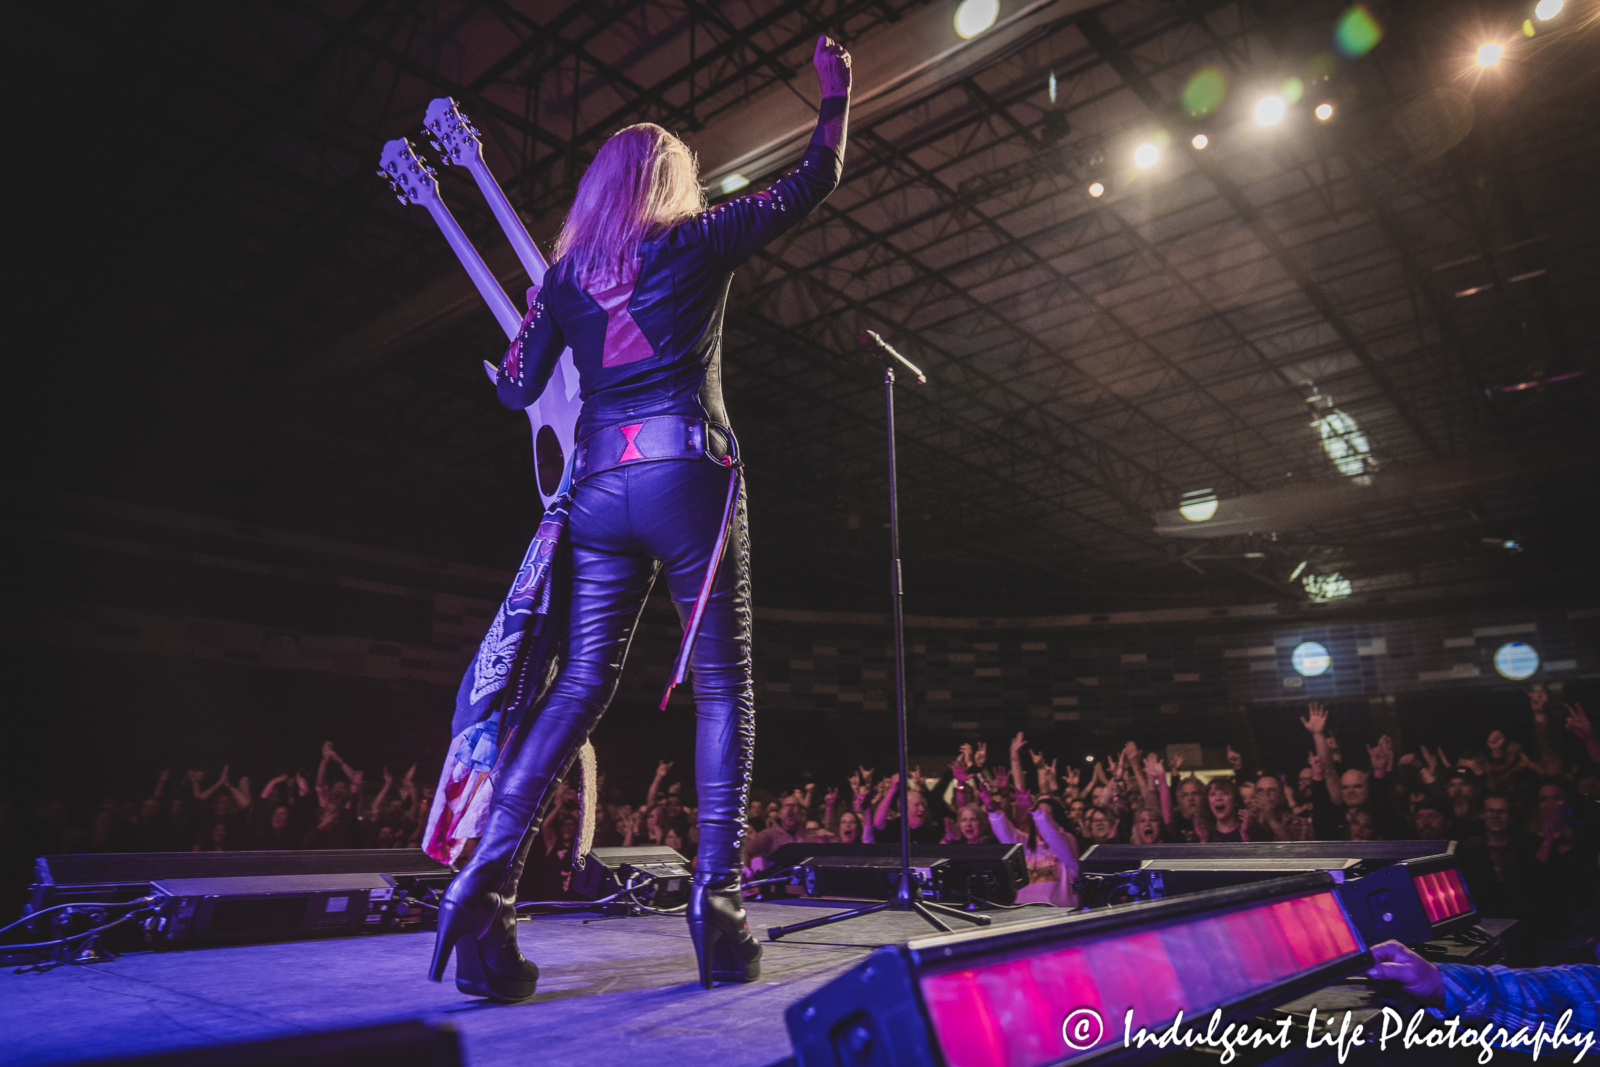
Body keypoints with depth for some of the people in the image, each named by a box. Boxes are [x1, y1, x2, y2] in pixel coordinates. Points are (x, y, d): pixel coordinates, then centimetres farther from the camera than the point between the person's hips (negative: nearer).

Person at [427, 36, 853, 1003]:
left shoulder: (567, 271, 16)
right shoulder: (698, 240, 7)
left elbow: (518, 389, 15)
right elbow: (816, 180, 16)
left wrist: (523, 339, 37)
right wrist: (836, 91, 32)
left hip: (598, 486, 4)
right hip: (687, 471, -4)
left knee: (583, 685, 6)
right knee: (724, 685, 2)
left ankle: (487, 878, -6)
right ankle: (718, 911, -2)